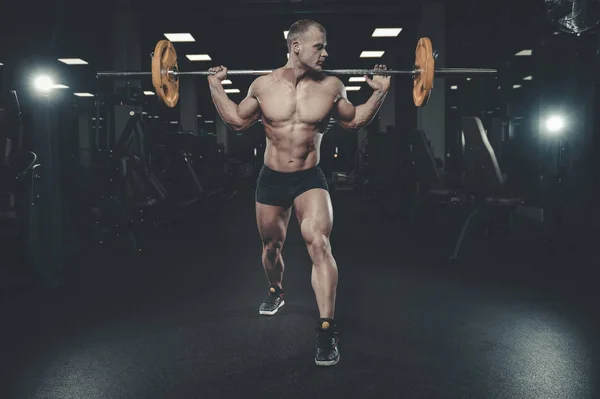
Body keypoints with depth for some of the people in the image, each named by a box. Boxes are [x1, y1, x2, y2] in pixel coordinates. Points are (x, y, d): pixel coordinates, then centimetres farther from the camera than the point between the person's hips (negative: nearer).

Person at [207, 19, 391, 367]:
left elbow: (355, 121, 8)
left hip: (310, 179, -2)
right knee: (271, 245, 18)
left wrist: (380, 93, -3)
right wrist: (216, 87, 3)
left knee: (319, 244, -22)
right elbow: (237, 120, 8)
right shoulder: (264, 85, -6)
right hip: (272, 179, 2)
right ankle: (276, 291, 51)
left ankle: (327, 329, -19)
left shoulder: (331, 86, -6)